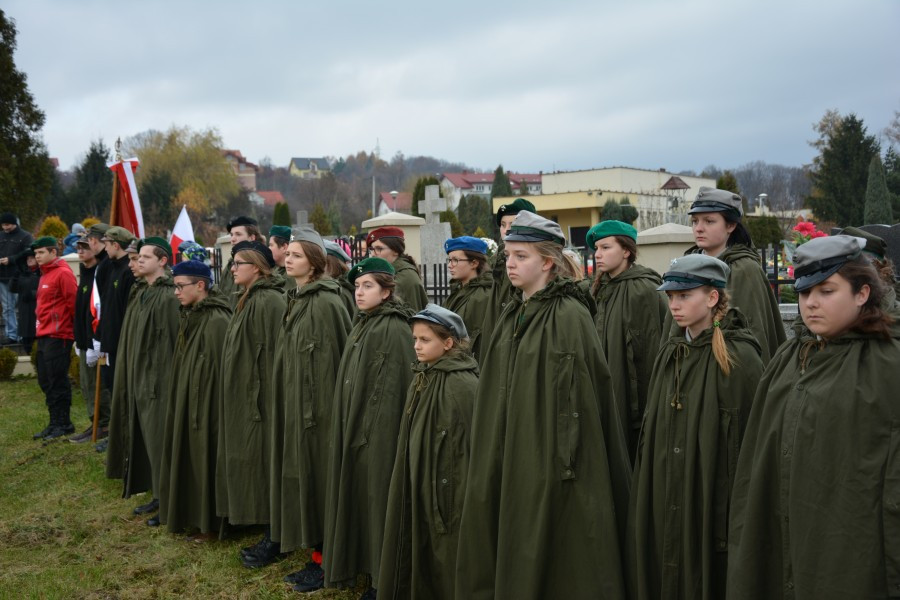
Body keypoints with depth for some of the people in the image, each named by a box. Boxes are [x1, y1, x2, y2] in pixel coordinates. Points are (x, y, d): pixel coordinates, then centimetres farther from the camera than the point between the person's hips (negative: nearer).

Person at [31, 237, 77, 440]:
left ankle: (63, 424, 4)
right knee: (45, 381, 12)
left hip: (58, 336, -9)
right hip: (44, 335, 9)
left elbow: (72, 302, -15)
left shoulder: (63, 273, -11)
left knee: (57, 381, -4)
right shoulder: (45, 274, 18)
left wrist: (72, 325, -11)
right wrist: (41, 329, 15)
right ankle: (55, 423, 20)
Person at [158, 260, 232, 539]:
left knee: (205, 460, 0)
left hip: (206, 401, -9)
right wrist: (179, 398, 14)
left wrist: (210, 407, -19)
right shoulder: (189, 316, 10)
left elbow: (219, 369, -19)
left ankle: (209, 523, 12)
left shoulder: (216, 320, -19)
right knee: (189, 458, 15)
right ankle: (192, 516, 27)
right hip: (187, 398, 9)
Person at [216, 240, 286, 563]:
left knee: (262, 464, -3)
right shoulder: (250, 299, 13)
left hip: (259, 397, -10)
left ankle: (274, 539, 8)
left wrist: (263, 400, -22)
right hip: (243, 397, 10)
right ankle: (269, 535, 24)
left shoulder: (269, 301, -17)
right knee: (251, 463, 14)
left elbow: (271, 354, -21)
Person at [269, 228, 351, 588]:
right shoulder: (295, 299, 11)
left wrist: (320, 406, -16)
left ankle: (326, 562, 12)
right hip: (294, 404, 9)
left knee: (318, 478, 0)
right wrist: (290, 403, 16)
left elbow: (339, 359, -16)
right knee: (303, 477, 12)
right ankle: (317, 556, 22)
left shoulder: (326, 303, -15)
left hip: (318, 405, -9)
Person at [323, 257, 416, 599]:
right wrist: (351, 428, 14)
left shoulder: (394, 330, -15)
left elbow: (393, 390, -19)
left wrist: (372, 430, -20)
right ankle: (369, 569, 26)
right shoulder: (363, 324, 12)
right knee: (362, 501, 14)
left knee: (378, 503, 0)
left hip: (380, 431, -9)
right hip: (355, 428, 9)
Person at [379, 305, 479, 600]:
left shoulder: (463, 385, -17)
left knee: (446, 574, 4)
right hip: (419, 486, 8)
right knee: (422, 564, 15)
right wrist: (413, 484, 14)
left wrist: (463, 498, -18)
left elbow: (470, 447, -18)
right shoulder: (422, 379, 8)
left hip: (449, 489, -8)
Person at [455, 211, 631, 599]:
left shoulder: (571, 317, -13)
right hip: (512, 462, 7)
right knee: (516, 560, 13)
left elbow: (581, 400, -16)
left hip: (553, 465, -7)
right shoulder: (512, 316, 10)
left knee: (560, 568, 3)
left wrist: (566, 460, -18)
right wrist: (493, 460, 13)